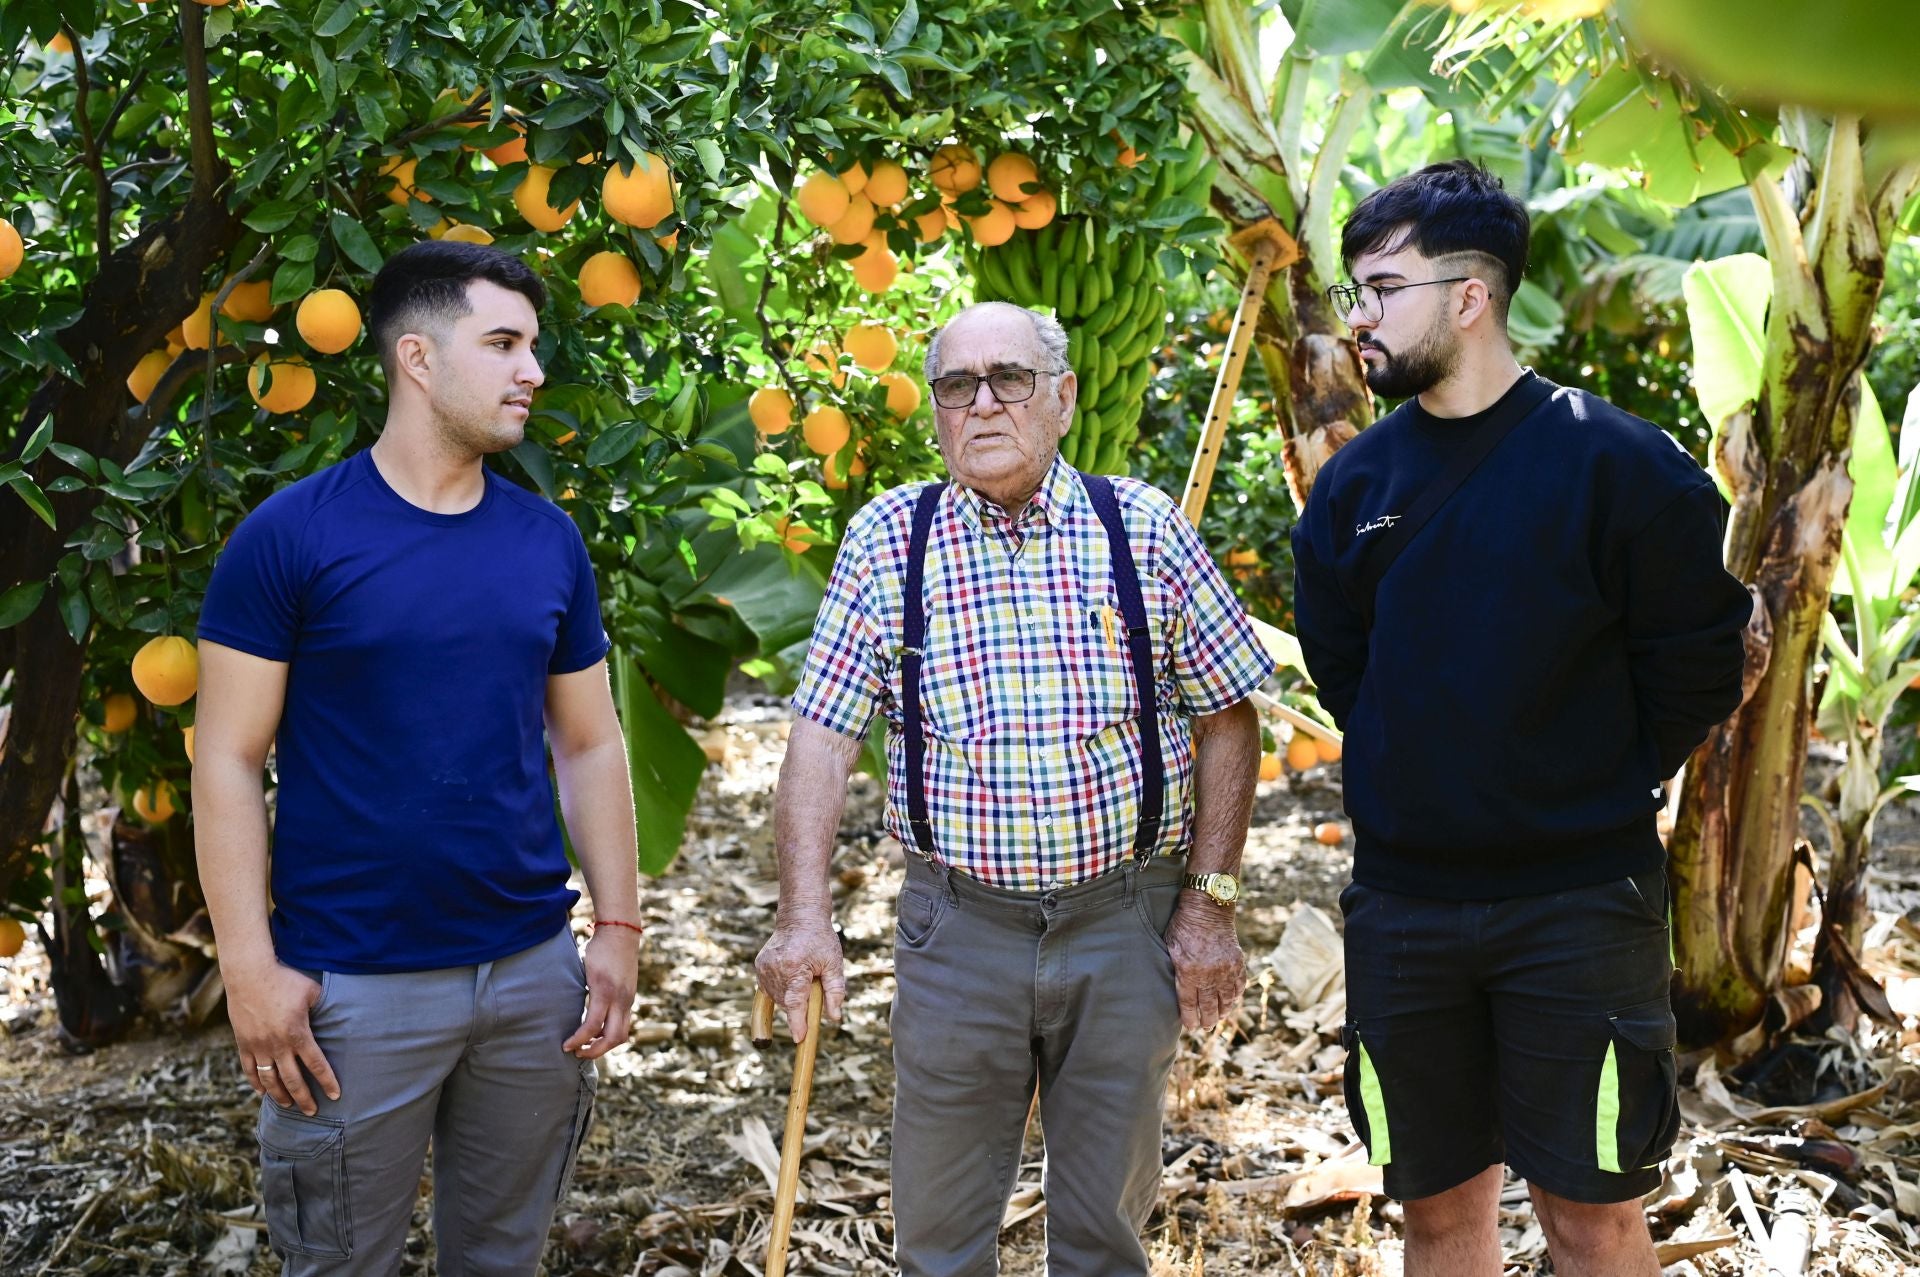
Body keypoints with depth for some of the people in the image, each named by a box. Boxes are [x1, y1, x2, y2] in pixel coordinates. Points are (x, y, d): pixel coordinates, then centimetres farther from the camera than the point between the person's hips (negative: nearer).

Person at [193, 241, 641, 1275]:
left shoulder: (549, 541, 5)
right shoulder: (290, 536, -8)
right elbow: (228, 760, -7)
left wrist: (619, 926, 5)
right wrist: (250, 967, -12)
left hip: (533, 968, 4)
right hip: (354, 986, -4)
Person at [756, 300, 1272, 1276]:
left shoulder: (1144, 529, -1)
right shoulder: (887, 539, -1)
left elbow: (1226, 718, 3)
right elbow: (823, 732, -3)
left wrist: (1210, 902, -2)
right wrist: (804, 917, -13)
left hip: (1126, 927, 0)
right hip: (956, 930, 0)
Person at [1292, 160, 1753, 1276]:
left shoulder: (1614, 463, -10)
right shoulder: (1356, 483, 3)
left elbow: (1698, 667, -5)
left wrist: (1596, 794, 1)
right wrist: (1436, 774, 9)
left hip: (1579, 902, -4)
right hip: (1402, 904, 4)